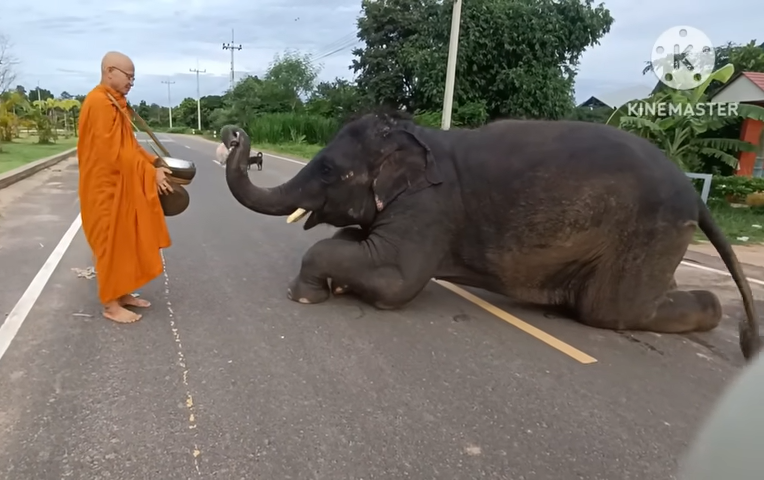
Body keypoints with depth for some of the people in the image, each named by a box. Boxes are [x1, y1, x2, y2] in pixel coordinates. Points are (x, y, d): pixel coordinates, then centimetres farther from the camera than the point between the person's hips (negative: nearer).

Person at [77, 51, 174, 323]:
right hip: (107, 187, -10)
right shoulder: (100, 103, -18)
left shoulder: (114, 103, 14)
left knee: (125, 242, 14)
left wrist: (154, 164, 3)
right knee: (111, 243, -2)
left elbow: (129, 146, 15)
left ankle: (122, 293, 25)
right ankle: (110, 304, 8)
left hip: (122, 186, 10)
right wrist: (150, 173, -18)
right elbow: (116, 152, -23)